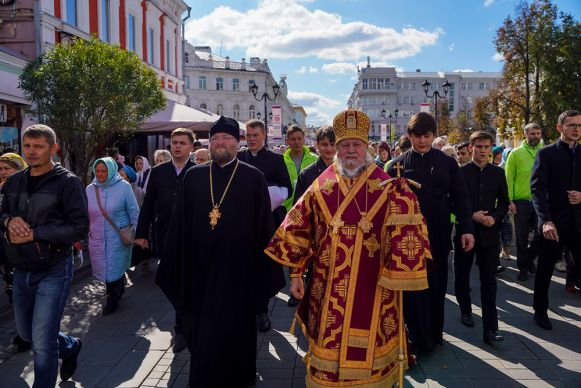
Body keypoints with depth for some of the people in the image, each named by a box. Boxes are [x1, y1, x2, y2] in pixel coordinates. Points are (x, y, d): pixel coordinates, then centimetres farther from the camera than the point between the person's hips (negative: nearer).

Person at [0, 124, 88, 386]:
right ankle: (71, 347, 48)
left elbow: (79, 227, -18)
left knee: (42, 342, -2)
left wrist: (34, 233, -21)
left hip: (53, 271, -7)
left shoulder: (68, 183, -13)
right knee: (26, 334, 22)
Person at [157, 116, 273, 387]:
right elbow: (180, 223, 6)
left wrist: (263, 263, -3)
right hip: (199, 265, 3)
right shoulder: (193, 176, 5)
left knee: (232, 327, 9)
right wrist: (177, 262, 3)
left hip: (238, 265, -3)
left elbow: (264, 224, -2)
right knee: (201, 328, 16)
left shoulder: (254, 177, -3)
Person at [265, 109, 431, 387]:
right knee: (329, 346, 11)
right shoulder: (321, 187, 3)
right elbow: (298, 229, 6)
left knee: (369, 349, 11)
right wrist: (296, 272, 5)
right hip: (330, 288, 2)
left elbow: (404, 230, -7)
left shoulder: (387, 188, -2)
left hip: (372, 289, -1)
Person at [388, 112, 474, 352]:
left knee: (437, 287, 11)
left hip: (439, 236, 2)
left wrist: (466, 229, -4)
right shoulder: (398, 165, 2)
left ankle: (434, 335, 27)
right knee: (412, 288, 0)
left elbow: (460, 197, 5)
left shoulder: (447, 163, 5)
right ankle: (419, 339, 13)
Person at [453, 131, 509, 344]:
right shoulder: (460, 172, -3)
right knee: (462, 276, 12)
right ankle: (466, 310, 36)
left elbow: (504, 202, 9)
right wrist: (471, 215, -14)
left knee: (489, 281, -2)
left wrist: (494, 217, -9)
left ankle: (490, 328, 1)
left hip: (489, 232, 1)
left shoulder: (498, 173, 5)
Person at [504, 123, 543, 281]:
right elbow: (508, 178, -3)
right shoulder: (515, 153, -1)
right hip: (521, 202, -2)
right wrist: (510, 201, -10)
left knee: (541, 235, 5)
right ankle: (523, 267, 21)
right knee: (522, 237, 6)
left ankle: (529, 258, 32)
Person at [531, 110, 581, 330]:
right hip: (553, 223, -3)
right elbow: (537, 189, -11)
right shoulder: (546, 153, -2)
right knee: (545, 270, 9)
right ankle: (540, 311, 25)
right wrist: (545, 220, -21)